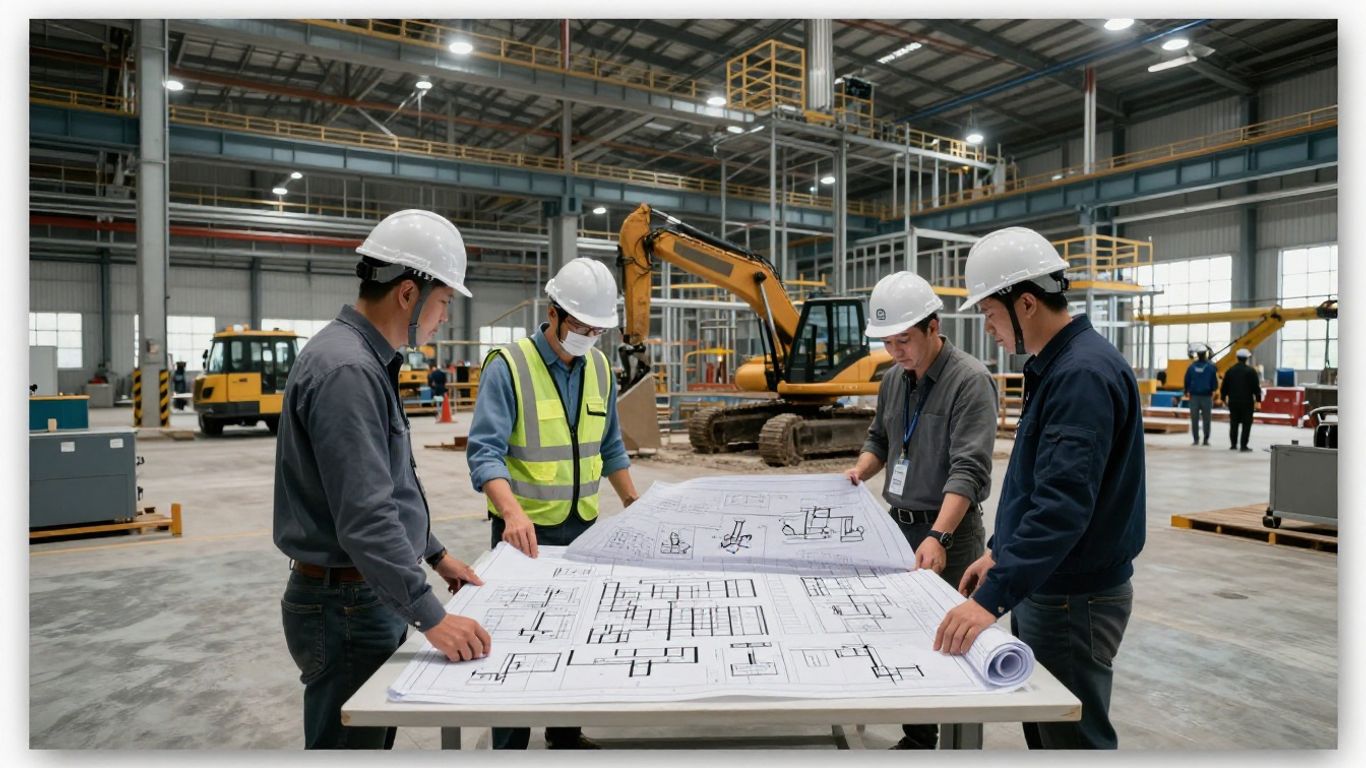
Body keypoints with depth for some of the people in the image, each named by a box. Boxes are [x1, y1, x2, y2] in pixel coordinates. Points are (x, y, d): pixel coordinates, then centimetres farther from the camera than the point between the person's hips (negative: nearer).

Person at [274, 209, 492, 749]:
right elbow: (365, 518, -29)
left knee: (372, 739, 22)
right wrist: (431, 617, -26)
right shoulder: (346, 370, -24)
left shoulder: (367, 360, 9)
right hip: (346, 606, -10)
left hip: (373, 597, 10)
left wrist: (434, 554, 20)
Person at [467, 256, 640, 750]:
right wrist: (512, 511, -37)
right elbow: (485, 450, -22)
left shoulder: (599, 367, 5)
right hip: (526, 530, -5)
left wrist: (633, 503, 11)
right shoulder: (508, 366, -14)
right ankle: (510, 745, 23)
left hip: (584, 525, 6)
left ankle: (566, 734, 35)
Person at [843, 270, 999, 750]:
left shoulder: (969, 381, -16)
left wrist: (938, 537, -33)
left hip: (948, 532, -7)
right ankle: (916, 738, 30)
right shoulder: (893, 379, 7)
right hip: (898, 525, 7)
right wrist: (861, 470, 0)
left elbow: (968, 469, -24)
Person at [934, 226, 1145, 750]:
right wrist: (999, 552, 16)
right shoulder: (1053, 366, 9)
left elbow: (1063, 504, -32)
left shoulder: (1083, 373, -23)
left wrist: (992, 598, -35)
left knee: (1073, 741, 6)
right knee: (1041, 731, 21)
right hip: (1043, 588, 10)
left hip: (1075, 602, -9)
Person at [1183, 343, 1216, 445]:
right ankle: (1206, 439, 5)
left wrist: (1186, 391, 17)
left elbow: (1187, 381, 2)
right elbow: (1215, 382, -1)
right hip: (1207, 395, -1)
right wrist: (1212, 390, 18)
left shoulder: (1191, 366, -2)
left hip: (1194, 395, 1)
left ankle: (1195, 439, 3)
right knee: (1206, 418, 6)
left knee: (1194, 419, 5)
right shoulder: (1211, 366, -5)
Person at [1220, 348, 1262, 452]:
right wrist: (1258, 400, -2)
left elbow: (1224, 387, 10)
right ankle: (1243, 446, -4)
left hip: (1233, 401, 4)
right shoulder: (1251, 371, -7)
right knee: (1246, 424, 0)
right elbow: (1256, 387, -8)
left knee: (1234, 423, 12)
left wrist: (1224, 398, 20)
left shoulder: (1230, 370, 6)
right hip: (1247, 402, -4)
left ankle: (1233, 444, 16)